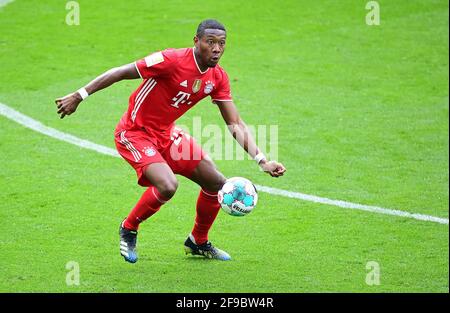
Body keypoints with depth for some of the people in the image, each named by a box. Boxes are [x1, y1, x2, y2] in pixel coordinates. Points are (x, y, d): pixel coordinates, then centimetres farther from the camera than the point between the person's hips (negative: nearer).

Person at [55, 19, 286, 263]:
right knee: (167, 186, -28)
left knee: (216, 183, 5)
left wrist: (262, 160, -9)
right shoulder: (172, 60, -26)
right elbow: (120, 72, -22)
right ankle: (128, 230, 0)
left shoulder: (218, 78, -5)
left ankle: (198, 242, 29)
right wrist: (79, 96, -22)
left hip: (167, 133, 8)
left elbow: (235, 124, 0)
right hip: (134, 133, -8)